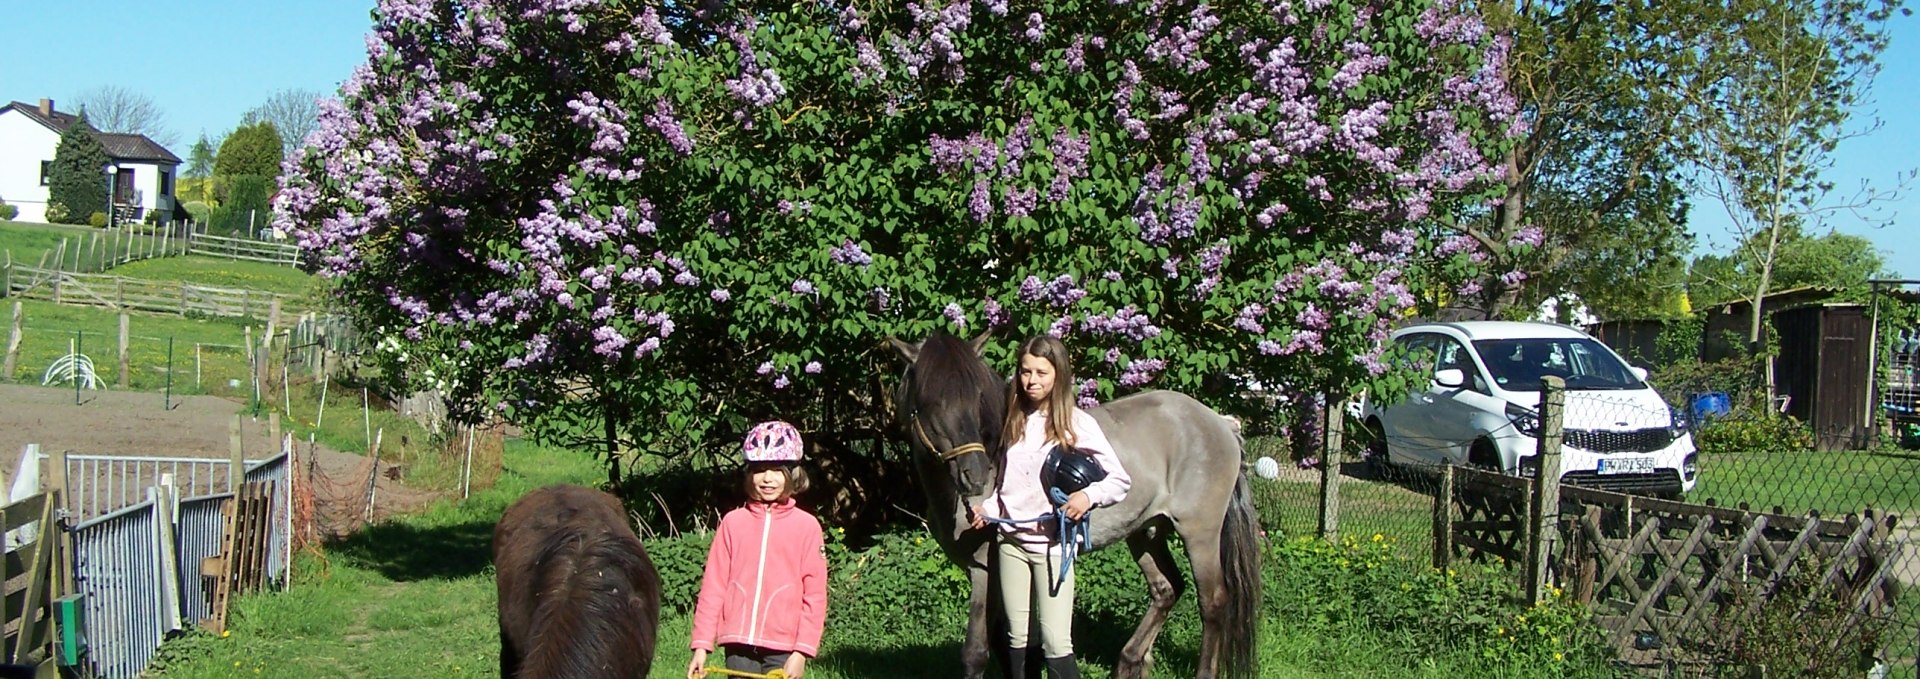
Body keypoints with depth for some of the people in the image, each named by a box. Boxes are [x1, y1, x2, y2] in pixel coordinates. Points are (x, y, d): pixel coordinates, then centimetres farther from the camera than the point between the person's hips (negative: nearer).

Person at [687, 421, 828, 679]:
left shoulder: (807, 526, 1)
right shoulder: (733, 522, 6)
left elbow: (815, 594, -1)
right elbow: (713, 586, 6)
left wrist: (803, 650, -8)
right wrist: (701, 644, 2)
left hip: (783, 649, -2)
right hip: (739, 643, 2)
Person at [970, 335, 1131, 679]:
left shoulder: (1077, 424, -6)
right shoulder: (1013, 421, 9)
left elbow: (1120, 481, -8)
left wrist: (1089, 496, -25)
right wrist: (987, 509, -1)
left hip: (1053, 544, -5)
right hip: (1011, 539, 5)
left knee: (1056, 643, -8)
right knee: (1016, 637, 10)